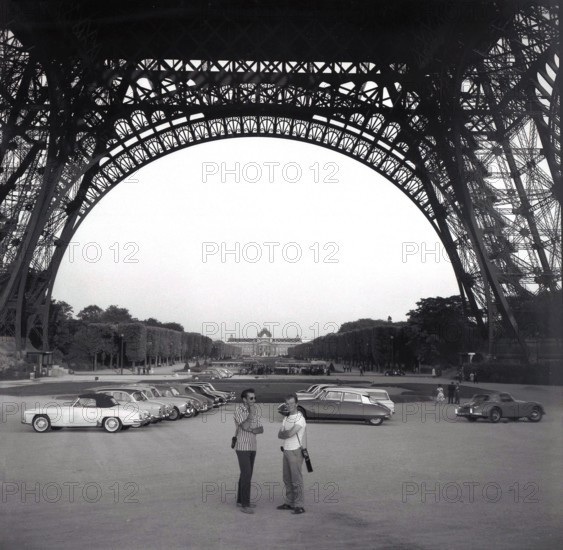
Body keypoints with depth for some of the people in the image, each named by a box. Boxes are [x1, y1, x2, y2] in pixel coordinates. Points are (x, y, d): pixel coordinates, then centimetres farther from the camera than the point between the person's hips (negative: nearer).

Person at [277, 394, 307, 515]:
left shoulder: (300, 419, -16)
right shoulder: (286, 418, 12)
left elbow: (290, 433, -26)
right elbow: (279, 435, 6)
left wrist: (284, 433, -6)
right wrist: (288, 434, -13)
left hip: (296, 452, -8)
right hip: (286, 450, 8)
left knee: (296, 479, -7)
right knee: (287, 479, 12)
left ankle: (299, 506, -3)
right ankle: (289, 503, 20)